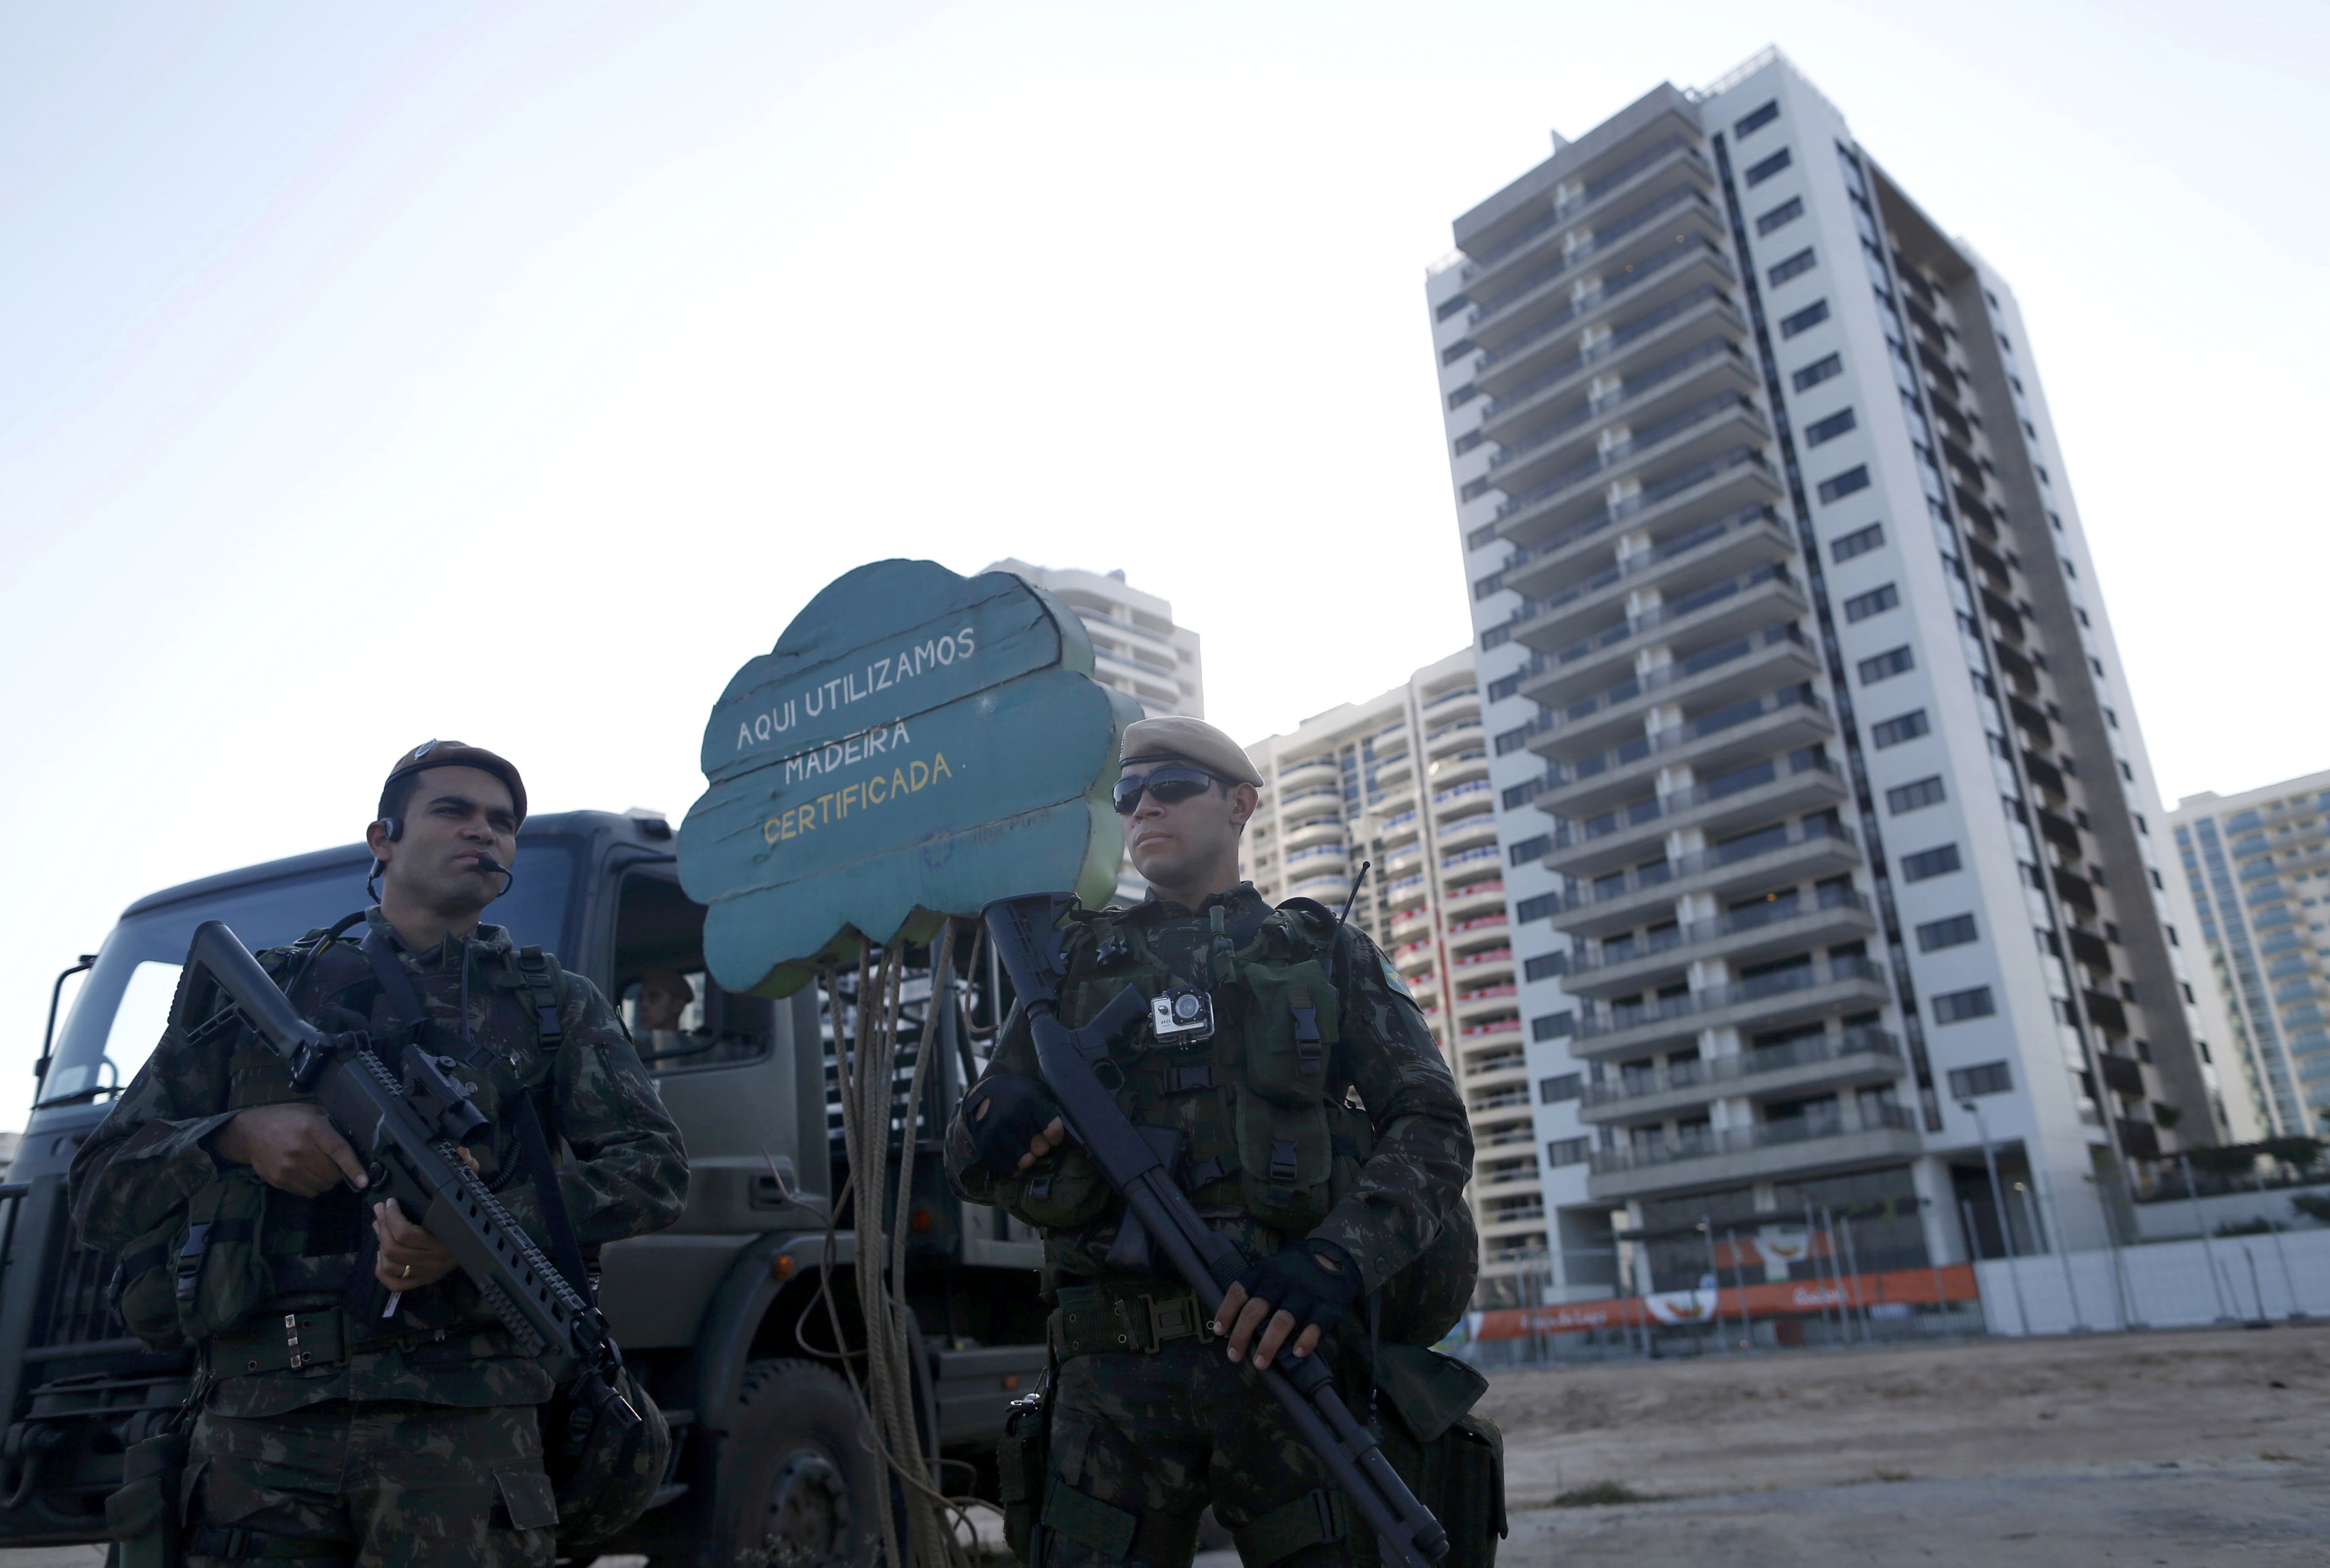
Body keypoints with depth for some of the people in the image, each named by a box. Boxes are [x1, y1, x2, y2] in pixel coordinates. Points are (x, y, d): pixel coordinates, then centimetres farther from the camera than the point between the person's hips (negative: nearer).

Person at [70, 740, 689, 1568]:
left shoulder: (556, 1005, 14)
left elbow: (653, 1166, 1)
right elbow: (99, 1189, 14)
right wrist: (237, 1136, -7)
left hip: (462, 1418, -1)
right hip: (260, 1423, 1)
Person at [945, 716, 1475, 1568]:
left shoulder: (1326, 952, 14)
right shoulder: (1077, 962, 17)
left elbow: (1433, 1126, 3)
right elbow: (971, 1162, 16)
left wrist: (1344, 1254, -15)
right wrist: (988, 1130, -10)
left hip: (1293, 1347, 0)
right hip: (1115, 1375, 1)